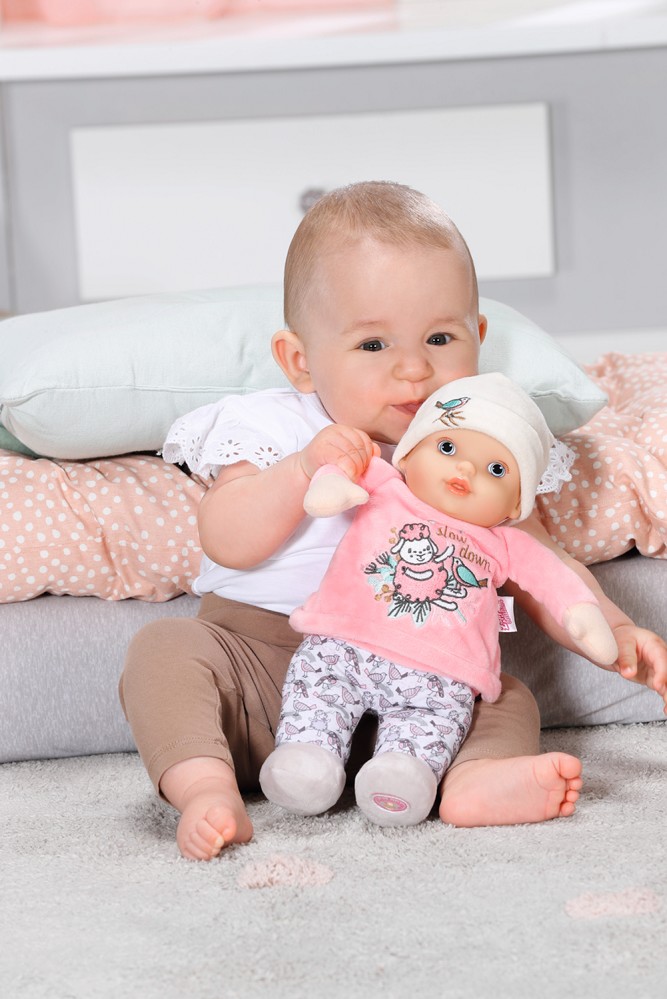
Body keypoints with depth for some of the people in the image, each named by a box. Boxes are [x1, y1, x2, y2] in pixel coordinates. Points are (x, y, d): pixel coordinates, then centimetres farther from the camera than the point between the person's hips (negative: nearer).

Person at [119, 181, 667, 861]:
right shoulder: (276, 430, -6)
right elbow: (226, 544, -17)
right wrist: (302, 472, -30)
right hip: (255, 655, -2)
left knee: (510, 700, -14)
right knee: (163, 650, -24)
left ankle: (471, 779, -44)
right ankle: (206, 788, -41)